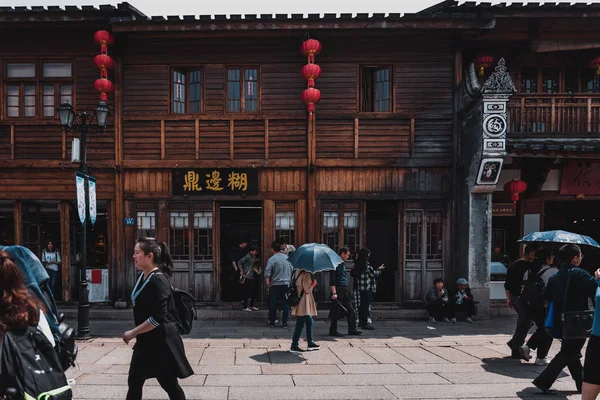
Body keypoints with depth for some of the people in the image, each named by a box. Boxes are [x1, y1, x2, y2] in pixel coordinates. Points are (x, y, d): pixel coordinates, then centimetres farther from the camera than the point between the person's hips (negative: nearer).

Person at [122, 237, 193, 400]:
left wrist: (133, 332, -17)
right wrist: (137, 335, 15)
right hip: (146, 340, 9)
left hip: (161, 341, -9)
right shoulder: (143, 276, 6)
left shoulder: (158, 280, -21)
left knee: (169, 383, 5)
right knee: (134, 382, 16)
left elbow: (158, 318, -25)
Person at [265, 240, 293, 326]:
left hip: (275, 285, -3)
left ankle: (272, 321, 20)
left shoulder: (272, 259, -9)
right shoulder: (287, 258, 6)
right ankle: (284, 322, 5)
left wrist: (268, 283, -8)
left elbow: (267, 273, -16)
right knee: (285, 304, 6)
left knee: (273, 303, 11)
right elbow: (292, 270, 13)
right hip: (287, 284, 3)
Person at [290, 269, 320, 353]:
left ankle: (310, 343, 29)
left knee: (309, 321, 19)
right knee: (300, 324, -3)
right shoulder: (306, 274, -19)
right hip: (303, 302, -10)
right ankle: (294, 346, 3)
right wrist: (314, 282, -7)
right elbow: (307, 289, -22)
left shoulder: (297, 272, 9)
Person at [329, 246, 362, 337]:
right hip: (338, 290, -9)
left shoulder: (343, 264, 17)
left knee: (351, 311, 9)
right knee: (336, 311, -1)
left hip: (345, 290, 9)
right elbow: (332, 279, -17)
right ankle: (333, 331, 10)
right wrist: (334, 293, -22)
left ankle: (352, 330, 17)